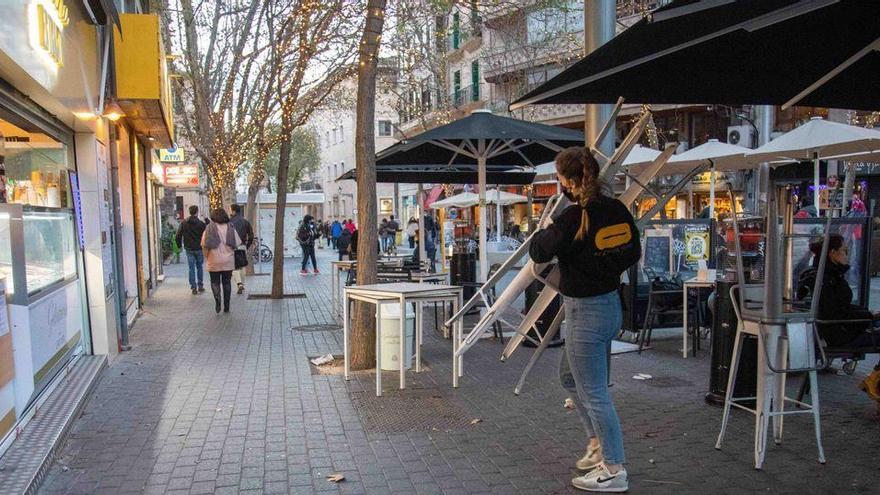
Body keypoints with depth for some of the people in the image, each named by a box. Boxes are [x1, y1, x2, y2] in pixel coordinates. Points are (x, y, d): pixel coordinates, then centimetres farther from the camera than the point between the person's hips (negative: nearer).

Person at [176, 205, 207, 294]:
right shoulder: (201, 224, -9)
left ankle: (193, 287, 5)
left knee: (191, 268, 6)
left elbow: (178, 235, 2)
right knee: (199, 267, 13)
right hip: (199, 249, -2)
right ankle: (200, 286, 14)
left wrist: (179, 245, 12)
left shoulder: (183, 223, -1)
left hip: (189, 249, 2)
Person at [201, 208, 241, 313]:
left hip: (214, 261, -2)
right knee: (226, 282, 10)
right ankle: (226, 306, 11)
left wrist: (206, 257, 7)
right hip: (228, 261, 2)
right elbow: (237, 244, -1)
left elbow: (204, 245, -8)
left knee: (215, 282, 11)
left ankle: (217, 298, -14)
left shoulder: (209, 228, -5)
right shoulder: (230, 228, 0)